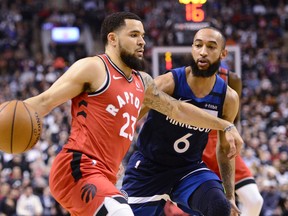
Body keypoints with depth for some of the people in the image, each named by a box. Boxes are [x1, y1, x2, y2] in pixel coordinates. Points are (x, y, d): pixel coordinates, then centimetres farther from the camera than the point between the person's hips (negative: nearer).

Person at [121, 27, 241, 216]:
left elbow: (224, 148, 7)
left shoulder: (228, 99, -8)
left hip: (190, 168, 2)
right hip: (149, 167, -2)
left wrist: (230, 196, 3)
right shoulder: (167, 84, -21)